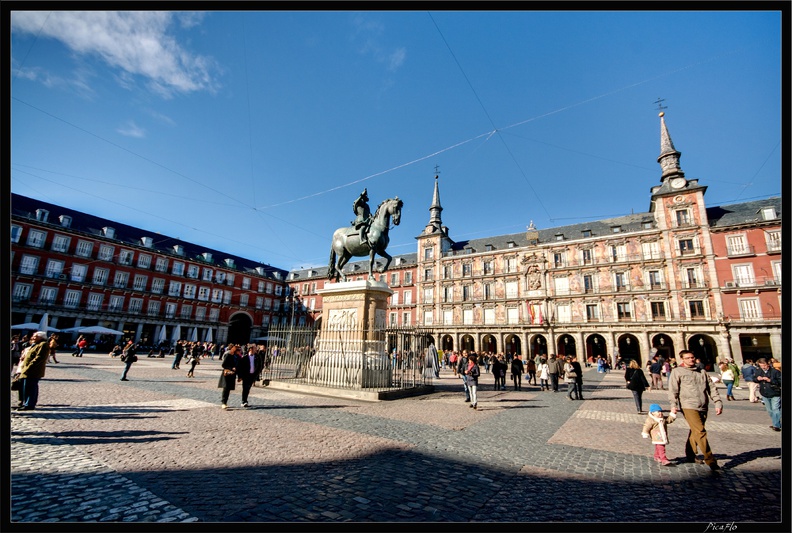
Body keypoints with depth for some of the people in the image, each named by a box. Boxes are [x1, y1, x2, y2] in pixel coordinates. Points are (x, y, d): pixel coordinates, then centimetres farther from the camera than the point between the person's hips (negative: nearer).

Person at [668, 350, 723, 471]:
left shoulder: (702, 372, 16)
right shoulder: (677, 371, 0)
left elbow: (712, 388, 16)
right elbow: (673, 389, -6)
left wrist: (718, 403, 5)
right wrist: (674, 404, -15)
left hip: (703, 407, 5)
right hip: (689, 406, -5)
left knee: (695, 432, 14)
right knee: (700, 432, -12)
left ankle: (690, 456, 28)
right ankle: (711, 461, -7)